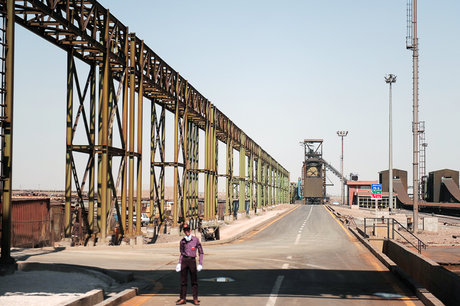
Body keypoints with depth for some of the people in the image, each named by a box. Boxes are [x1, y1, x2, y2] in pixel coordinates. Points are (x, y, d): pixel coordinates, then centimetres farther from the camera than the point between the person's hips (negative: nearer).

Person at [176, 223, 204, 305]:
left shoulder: (195, 240, 0)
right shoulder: (182, 241, 8)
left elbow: (200, 252, 3)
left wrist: (200, 264, -4)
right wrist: (179, 263, 7)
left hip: (192, 260, -2)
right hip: (184, 260, 2)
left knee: (194, 280, 0)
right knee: (183, 280, 3)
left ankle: (195, 299, 6)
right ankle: (183, 299, 8)